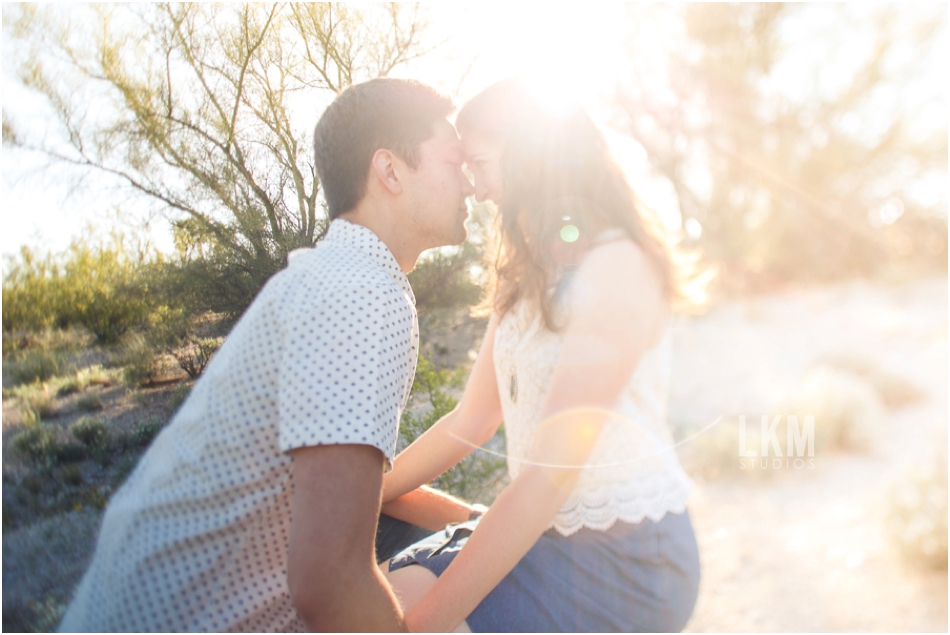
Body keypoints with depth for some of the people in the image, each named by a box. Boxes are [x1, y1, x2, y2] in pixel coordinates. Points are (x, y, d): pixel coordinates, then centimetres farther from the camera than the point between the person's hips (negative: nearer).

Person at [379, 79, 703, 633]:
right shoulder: (526, 278, 12)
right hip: (549, 534, 8)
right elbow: (471, 421, 10)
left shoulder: (620, 265, -18)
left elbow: (549, 477, -24)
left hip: (625, 555, -8)